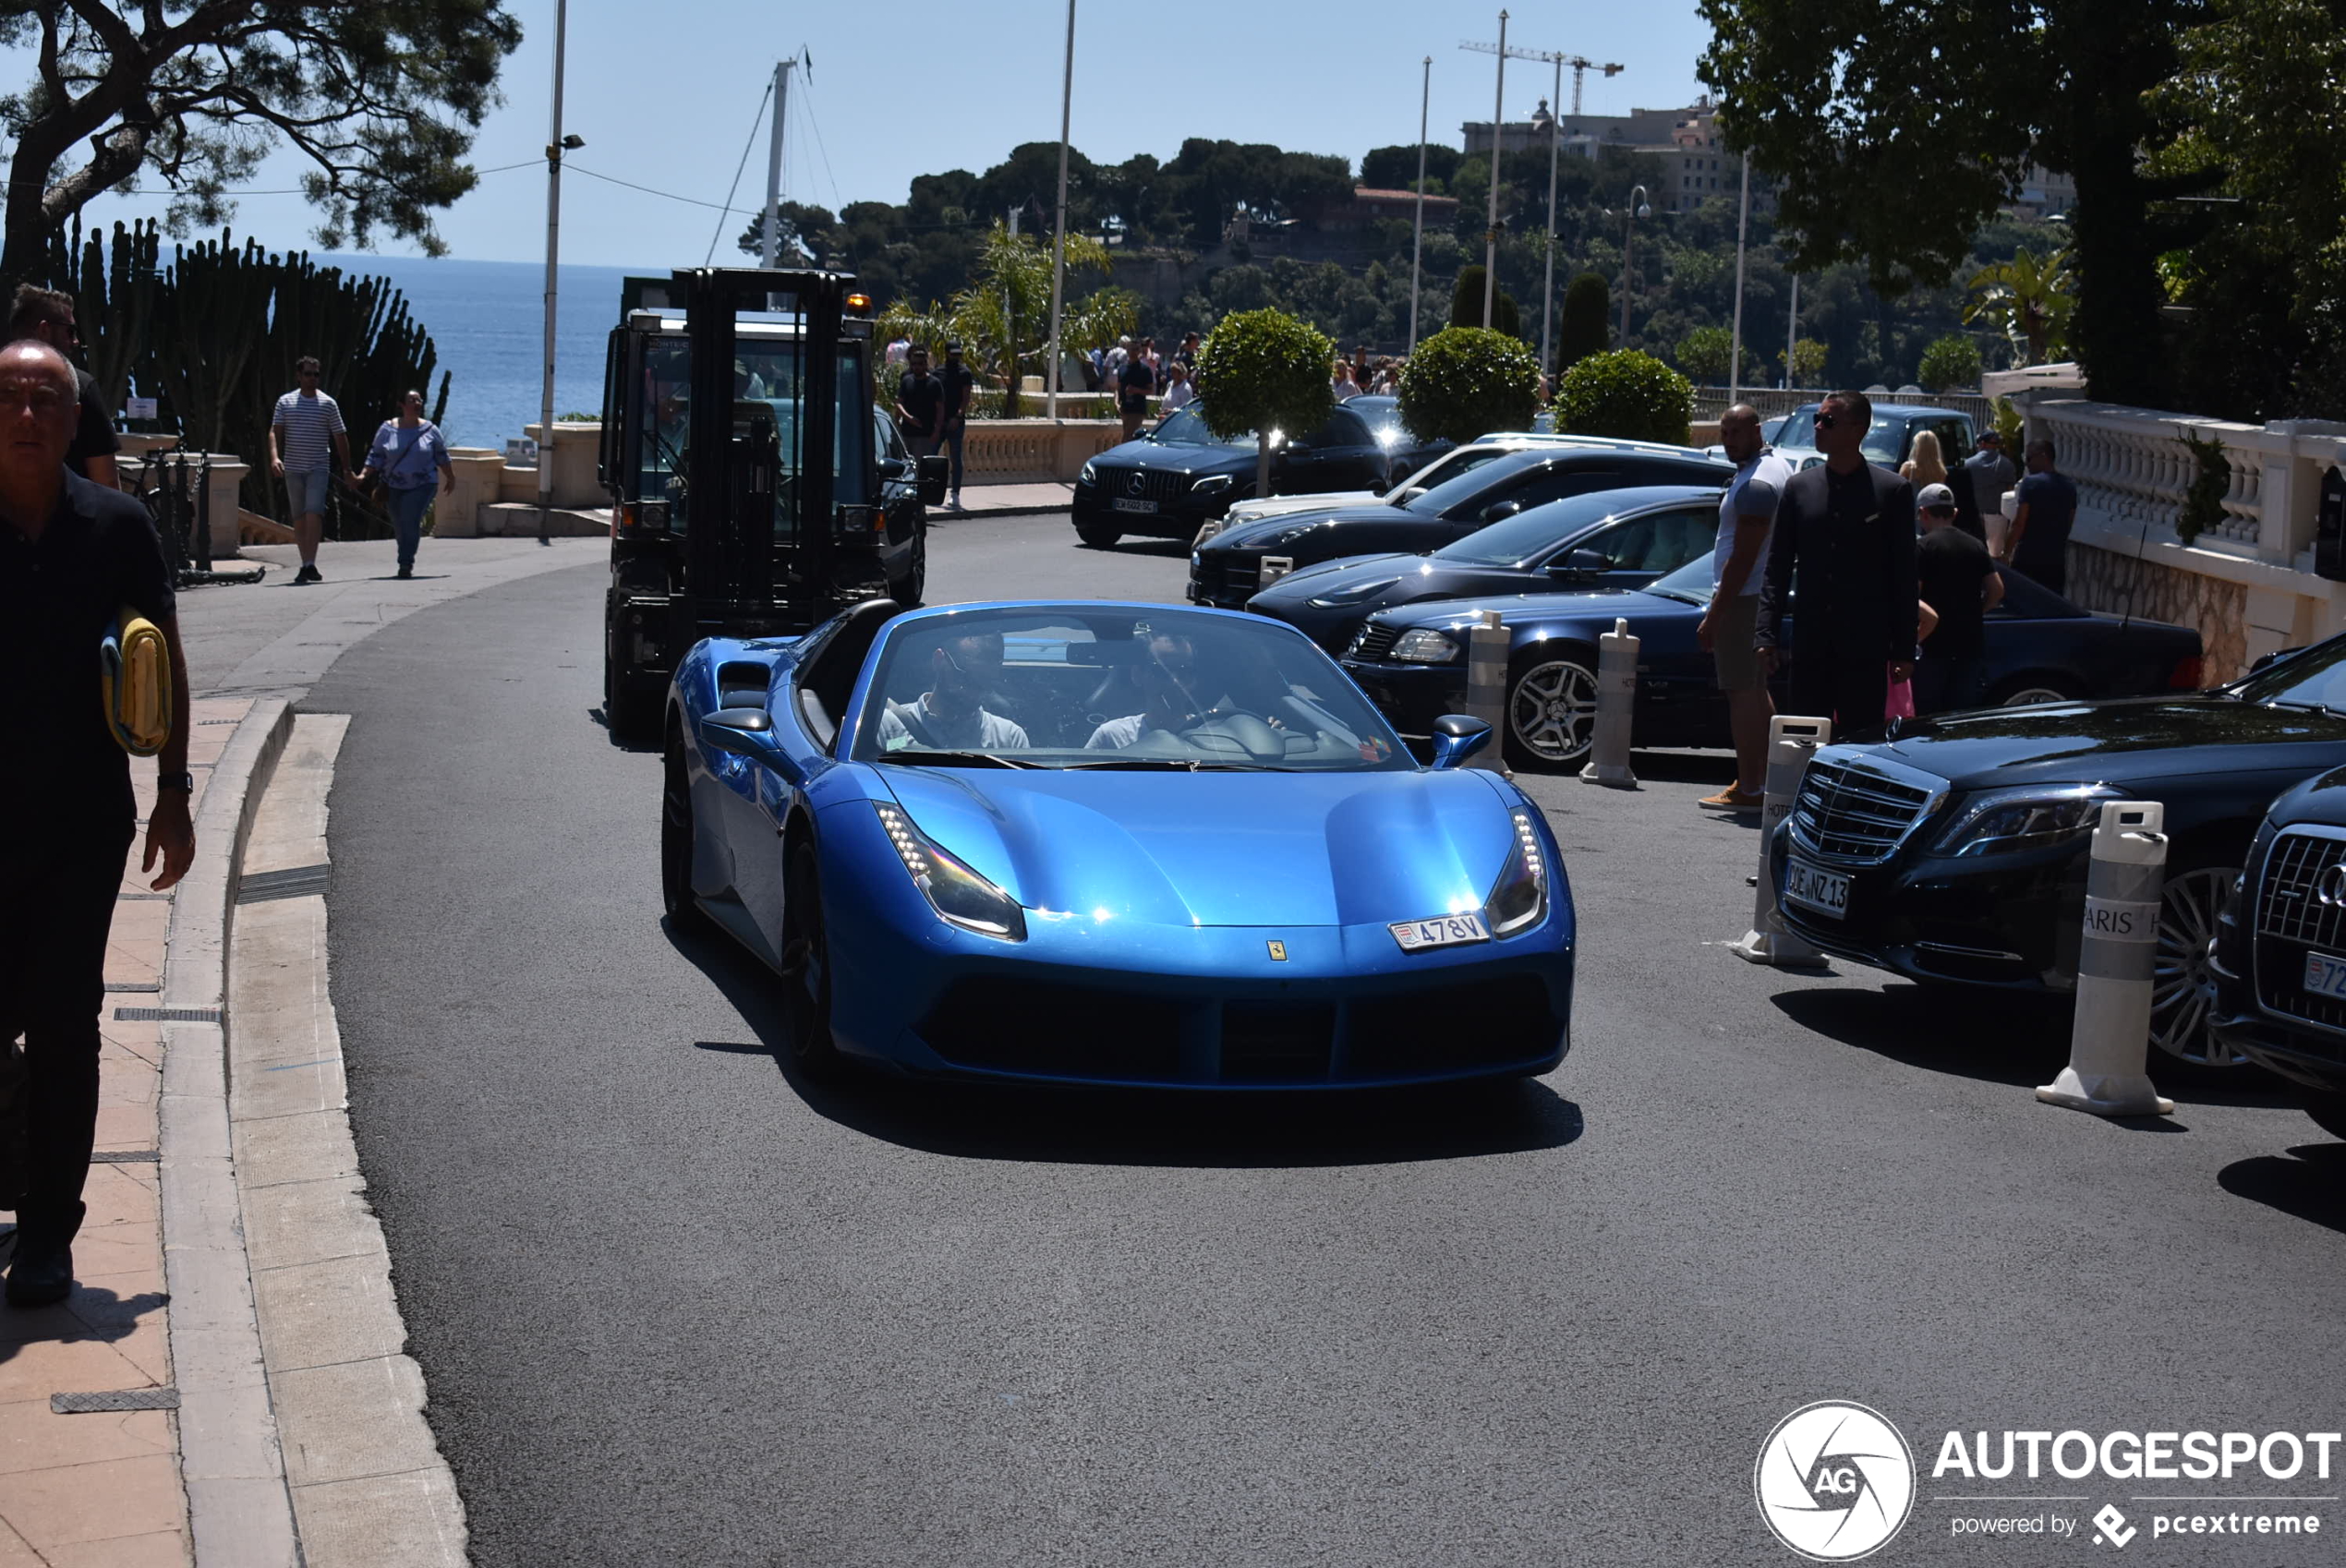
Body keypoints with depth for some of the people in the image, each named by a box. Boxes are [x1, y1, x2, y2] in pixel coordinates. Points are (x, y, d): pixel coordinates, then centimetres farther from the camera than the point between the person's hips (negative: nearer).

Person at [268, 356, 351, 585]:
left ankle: (310, 564, -21)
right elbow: (275, 432, -1)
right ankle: (305, 564, 13)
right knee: (299, 518, 6)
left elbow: (340, 437, 8)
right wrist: (274, 457, -18)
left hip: (319, 468, -2)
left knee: (314, 513, -16)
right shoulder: (285, 402, 6)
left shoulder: (328, 404, 4)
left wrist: (347, 468, 8)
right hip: (293, 468, 2)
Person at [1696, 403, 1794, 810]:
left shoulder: (1755, 485, -21)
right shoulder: (1777, 464, 13)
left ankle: (1749, 788, -9)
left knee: (1742, 692, -9)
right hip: (1762, 595, 11)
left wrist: (1714, 615, -22)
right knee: (1756, 690, 16)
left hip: (1741, 597, -11)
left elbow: (1743, 557, -23)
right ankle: (1762, 779, 23)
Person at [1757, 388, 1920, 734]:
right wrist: (1768, 634, 0)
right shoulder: (1799, 487, 8)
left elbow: (1904, 577, 0)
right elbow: (1777, 568, 9)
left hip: (1866, 651, -3)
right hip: (1811, 649, 3)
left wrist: (1904, 650, -3)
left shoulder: (1892, 491, 0)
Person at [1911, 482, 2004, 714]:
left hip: (1934, 643, -5)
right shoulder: (1975, 546, 9)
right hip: (1970, 642, 5)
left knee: (1927, 712, 0)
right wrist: (1974, 612, 16)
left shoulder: (1924, 547, -8)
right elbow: (1997, 590, 5)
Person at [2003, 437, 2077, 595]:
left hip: (2028, 558, -5)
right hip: (2056, 559, 5)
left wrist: (2006, 553, -5)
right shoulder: (2069, 486, 9)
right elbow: (2068, 523, 16)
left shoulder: (2030, 483, -10)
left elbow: (2019, 524, -13)